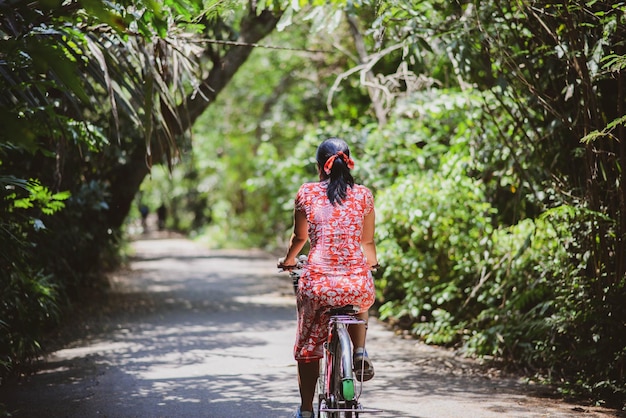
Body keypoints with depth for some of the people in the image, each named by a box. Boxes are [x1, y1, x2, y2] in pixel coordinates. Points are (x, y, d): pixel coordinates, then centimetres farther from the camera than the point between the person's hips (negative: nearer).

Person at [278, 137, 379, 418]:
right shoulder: (363, 195, 5)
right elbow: (367, 242, 14)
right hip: (357, 281, 1)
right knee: (360, 305, 38)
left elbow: (299, 237, 13)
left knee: (307, 346, 20)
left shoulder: (307, 193, 2)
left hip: (317, 283, -1)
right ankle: (360, 352, 15)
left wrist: (288, 261, 33)